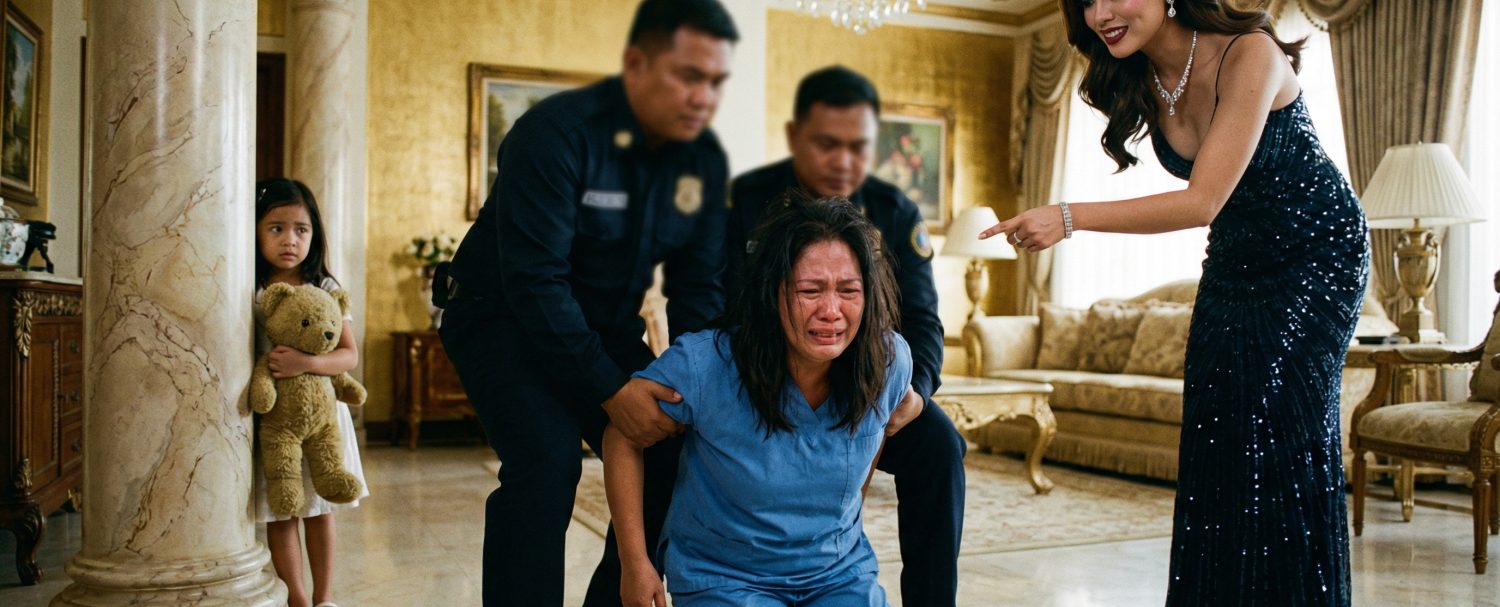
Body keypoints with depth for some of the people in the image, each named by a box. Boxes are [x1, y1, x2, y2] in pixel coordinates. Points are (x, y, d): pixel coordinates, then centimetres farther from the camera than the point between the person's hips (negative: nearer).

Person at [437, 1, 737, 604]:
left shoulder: (705, 159, -5)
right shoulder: (557, 132, -24)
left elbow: (697, 284, -1)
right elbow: (535, 280, -29)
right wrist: (609, 389, -32)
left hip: (607, 325, 6)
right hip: (503, 314, -6)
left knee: (671, 455, -3)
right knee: (547, 459, -26)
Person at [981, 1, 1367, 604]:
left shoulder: (1249, 54, -25)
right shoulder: (1138, 82, -5)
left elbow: (1202, 202, -32)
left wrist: (1070, 217, -37)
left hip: (1315, 253, -6)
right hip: (1235, 259, 6)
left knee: (1281, 426, -11)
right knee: (1215, 434, 1)